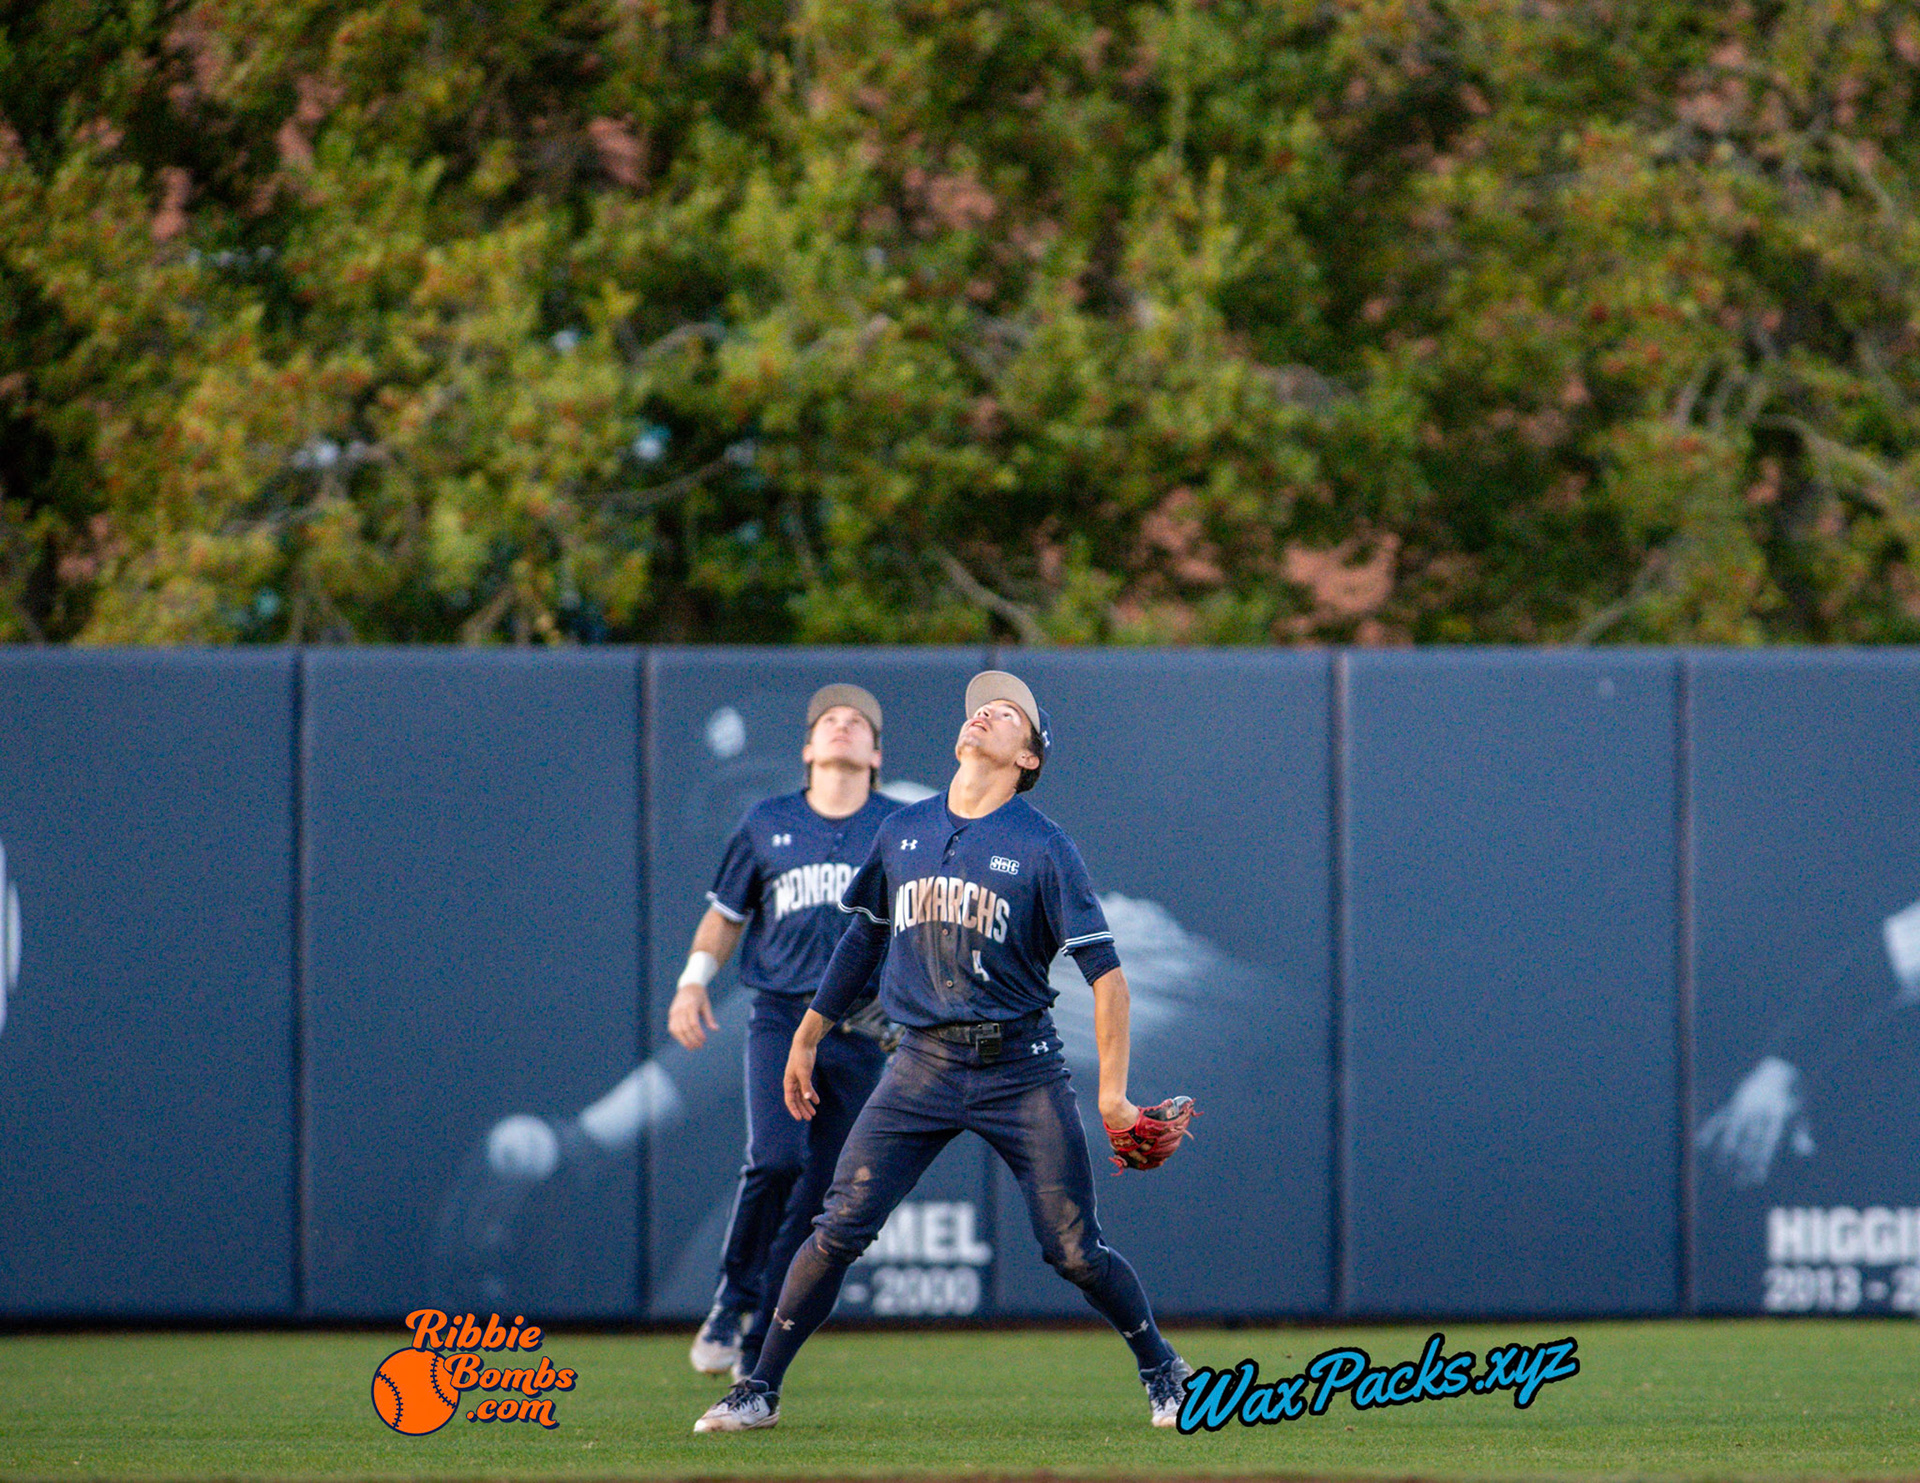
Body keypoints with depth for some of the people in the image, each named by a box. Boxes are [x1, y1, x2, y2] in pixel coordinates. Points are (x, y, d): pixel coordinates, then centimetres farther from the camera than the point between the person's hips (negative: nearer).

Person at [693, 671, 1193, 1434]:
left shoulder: (1043, 848, -5)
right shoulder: (904, 832, 8)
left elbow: (1104, 970, -7)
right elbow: (864, 938, 21)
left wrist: (1113, 1091, -13)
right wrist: (806, 1040, 23)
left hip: (1021, 1070, -3)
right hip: (924, 1066, 3)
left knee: (1074, 1250, -3)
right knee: (840, 1228, -6)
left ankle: (1162, 1371, 19)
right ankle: (759, 1390, 1)